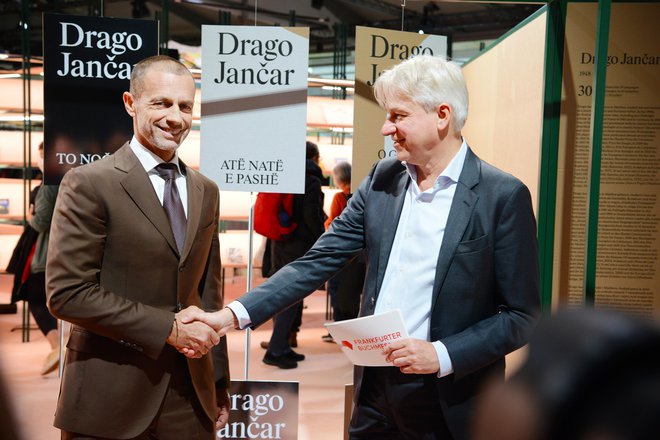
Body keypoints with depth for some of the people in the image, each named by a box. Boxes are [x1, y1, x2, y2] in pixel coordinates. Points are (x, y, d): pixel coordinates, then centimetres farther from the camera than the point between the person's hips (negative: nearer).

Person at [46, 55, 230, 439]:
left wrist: (220, 383, 12)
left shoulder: (206, 191, 8)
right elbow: (67, 293, -15)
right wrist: (168, 328, -16)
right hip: (110, 399, -5)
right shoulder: (89, 184, -9)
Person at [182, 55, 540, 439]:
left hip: (448, 405, -4)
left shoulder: (504, 196, -12)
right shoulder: (382, 179, 2)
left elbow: (523, 315, -8)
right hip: (374, 393, 4)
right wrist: (232, 315, -9)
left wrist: (442, 355, -18)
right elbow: (317, 263, 0)